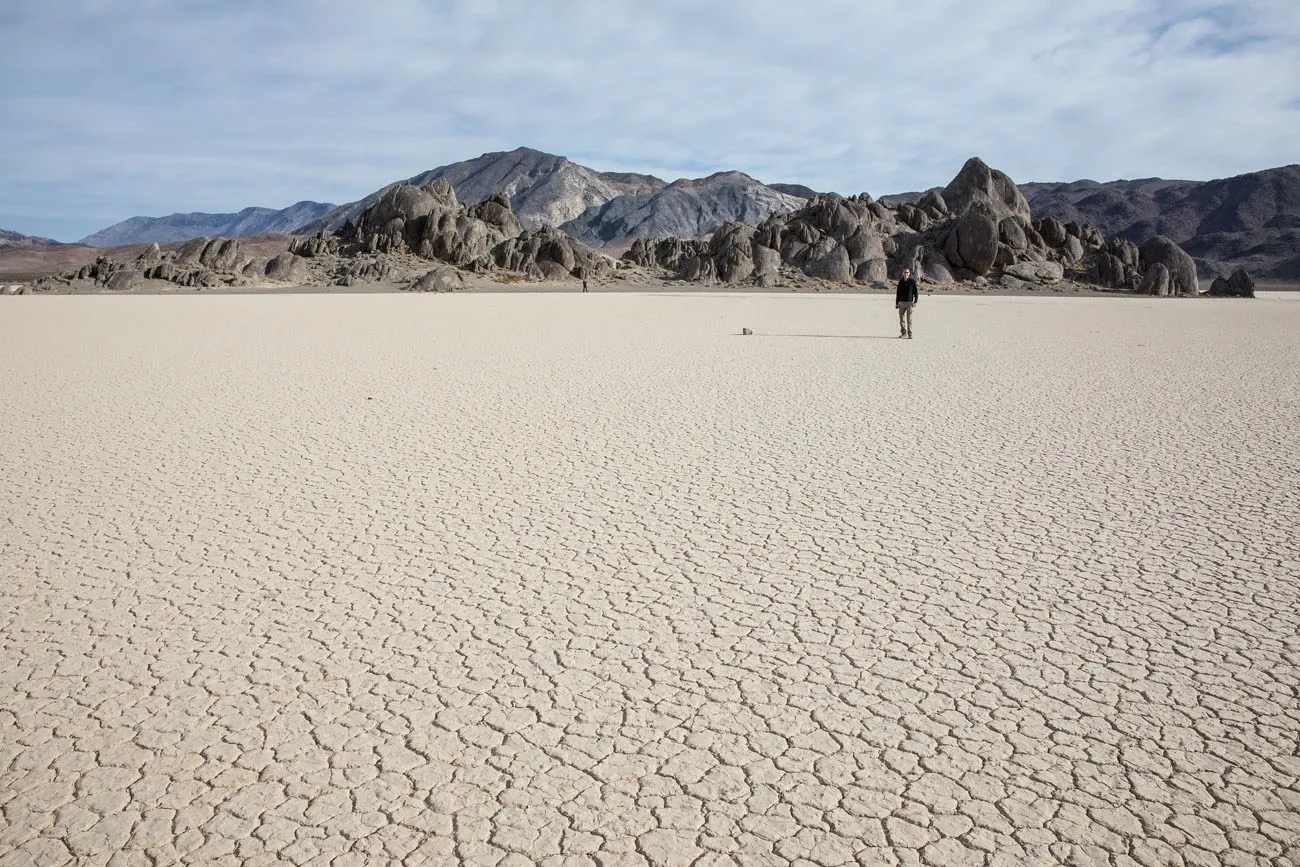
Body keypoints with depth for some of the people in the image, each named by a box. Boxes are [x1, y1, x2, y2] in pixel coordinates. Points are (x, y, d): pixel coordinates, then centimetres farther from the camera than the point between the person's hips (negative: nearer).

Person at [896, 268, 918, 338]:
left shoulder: (912, 281, -1)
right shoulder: (901, 282, 9)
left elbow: (916, 292, 0)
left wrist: (915, 301, -10)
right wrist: (896, 303, 11)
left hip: (909, 302, -4)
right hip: (901, 302, 4)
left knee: (909, 319, -6)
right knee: (901, 318, 6)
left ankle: (910, 334, -5)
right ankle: (903, 333, 17)